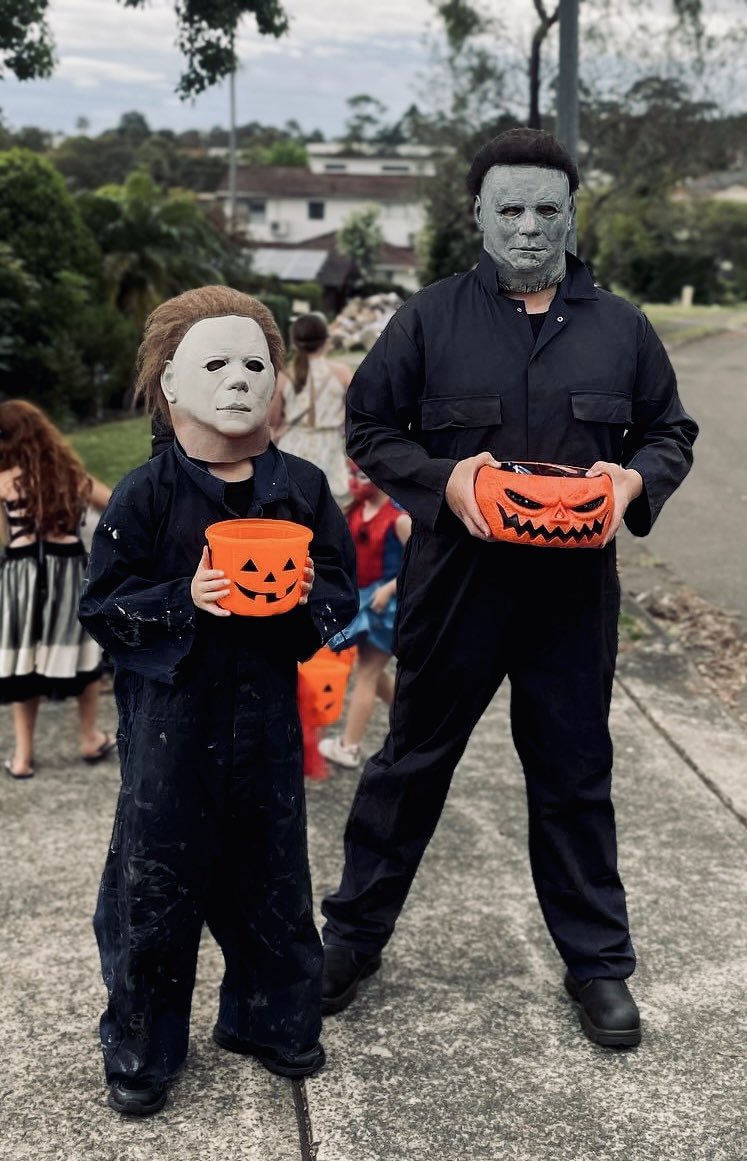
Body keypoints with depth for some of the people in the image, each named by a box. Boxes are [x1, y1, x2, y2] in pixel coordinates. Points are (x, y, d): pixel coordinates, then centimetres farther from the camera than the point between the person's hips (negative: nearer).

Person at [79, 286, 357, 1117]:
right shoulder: (145, 495, -8)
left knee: (269, 870, 15)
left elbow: (342, 590, 6)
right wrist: (184, 600, -21)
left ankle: (268, 1017, 37)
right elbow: (101, 606, -6)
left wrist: (308, 597, -16)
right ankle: (140, 1046, 25)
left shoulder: (301, 488, 0)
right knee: (156, 876, 6)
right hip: (168, 714, -3)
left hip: (265, 712, 3)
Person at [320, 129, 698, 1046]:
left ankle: (597, 962, 29)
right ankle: (355, 930, 31)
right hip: (454, 583, -1)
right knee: (413, 761, 13)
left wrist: (633, 479, -10)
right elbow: (369, 427, 2)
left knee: (575, 777, 13)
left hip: (574, 592, 1)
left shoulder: (620, 327, 5)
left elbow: (670, 433, 13)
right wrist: (442, 479, -16)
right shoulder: (429, 318, 0)